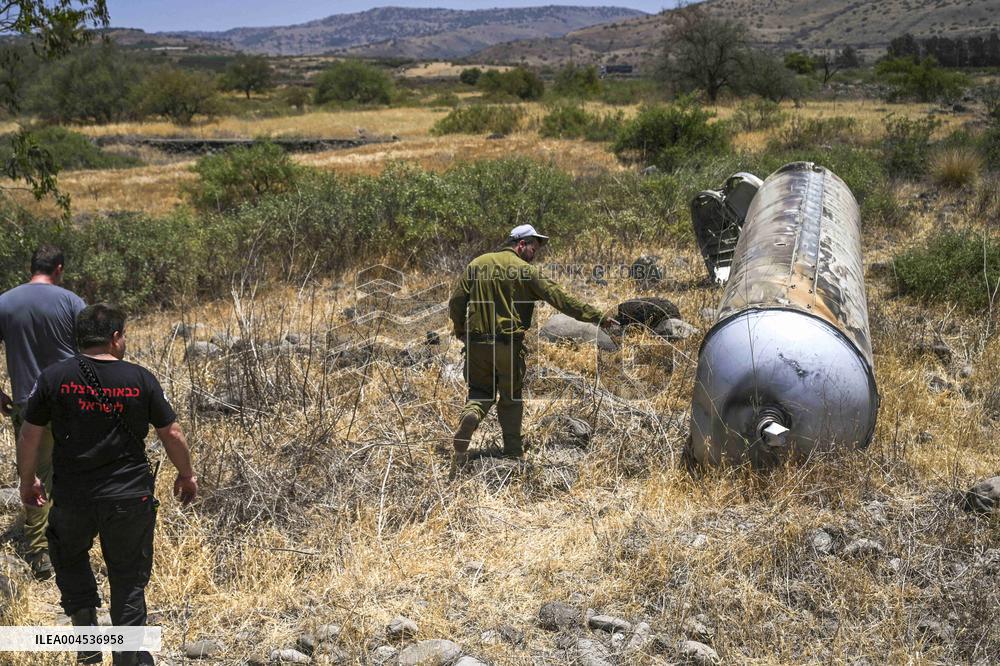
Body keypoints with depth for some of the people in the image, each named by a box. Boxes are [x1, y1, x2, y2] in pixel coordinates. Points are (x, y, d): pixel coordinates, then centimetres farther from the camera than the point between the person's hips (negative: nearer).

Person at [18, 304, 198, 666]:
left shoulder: (53, 377, -6)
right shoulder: (140, 379, -7)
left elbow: (29, 435, 0)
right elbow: (172, 435, -2)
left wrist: (27, 480, 16)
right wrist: (186, 475, 15)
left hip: (72, 497, 1)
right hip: (130, 499, 0)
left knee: (68, 553, 29)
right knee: (129, 580, 13)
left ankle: (84, 618, 15)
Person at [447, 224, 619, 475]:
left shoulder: (478, 264, 5)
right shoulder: (526, 270, -6)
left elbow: (456, 300, 3)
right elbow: (560, 298, -9)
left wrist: (461, 331, 17)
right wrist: (597, 316, -6)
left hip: (477, 342, 3)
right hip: (509, 345, -3)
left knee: (480, 391, 15)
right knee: (511, 397, 13)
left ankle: (470, 417, -18)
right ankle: (514, 452, 16)